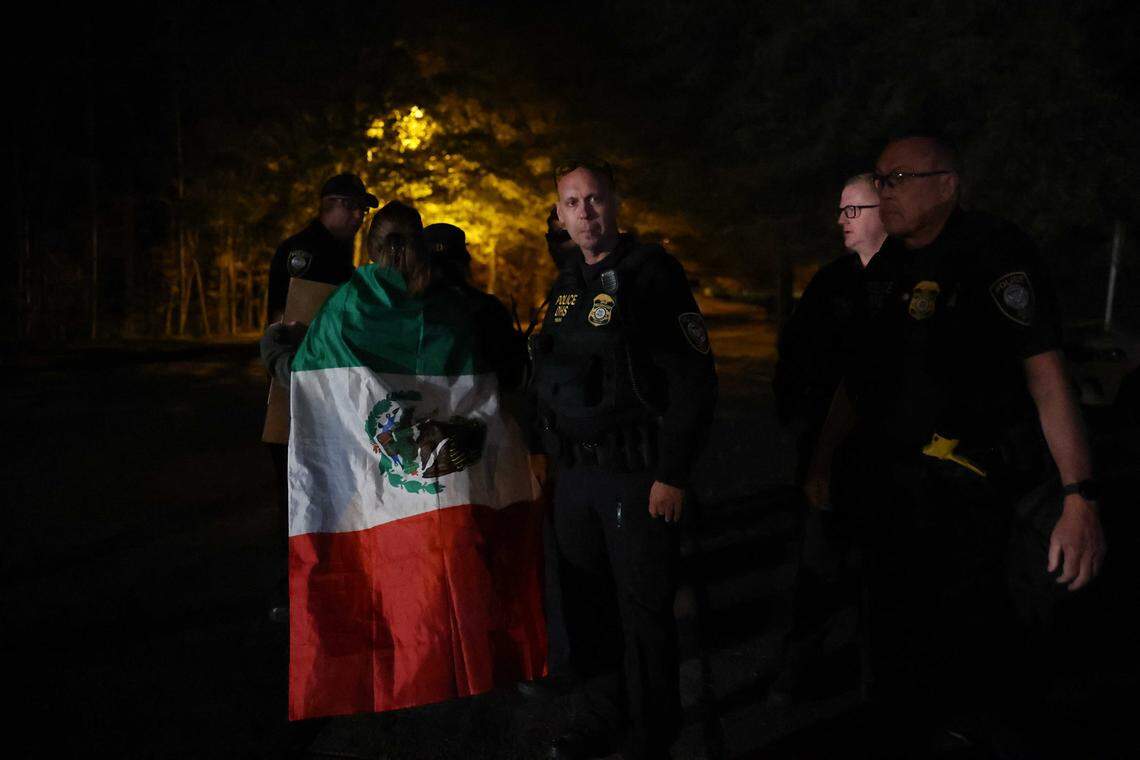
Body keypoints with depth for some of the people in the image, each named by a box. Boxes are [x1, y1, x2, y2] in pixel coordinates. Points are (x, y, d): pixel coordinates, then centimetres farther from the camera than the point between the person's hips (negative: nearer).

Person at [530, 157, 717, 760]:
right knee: (585, 603, 16)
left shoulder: (652, 272, -10)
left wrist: (673, 474, -17)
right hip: (574, 473, 7)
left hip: (637, 473, -7)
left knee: (644, 612, 4)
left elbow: (694, 378, -14)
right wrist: (549, 451, 16)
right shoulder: (565, 283, 12)